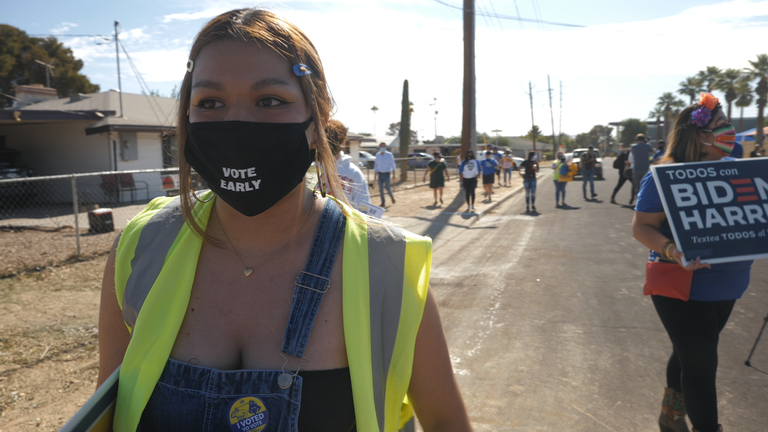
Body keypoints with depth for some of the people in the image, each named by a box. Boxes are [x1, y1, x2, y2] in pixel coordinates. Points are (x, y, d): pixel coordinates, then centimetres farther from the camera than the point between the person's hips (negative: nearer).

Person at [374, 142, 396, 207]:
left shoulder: (389, 155, -7)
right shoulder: (377, 155, 3)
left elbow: (392, 165, -7)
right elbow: (376, 166, 8)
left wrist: (393, 174, -16)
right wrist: (375, 176, 7)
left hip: (387, 174, -3)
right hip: (380, 174, 3)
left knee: (388, 188, -1)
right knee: (381, 189, -3)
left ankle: (392, 197, 30)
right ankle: (383, 202, 7)